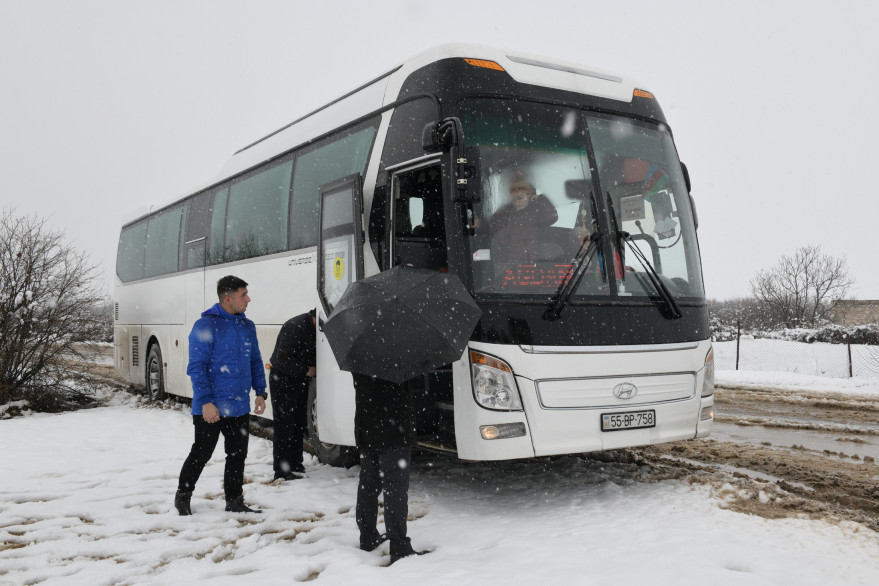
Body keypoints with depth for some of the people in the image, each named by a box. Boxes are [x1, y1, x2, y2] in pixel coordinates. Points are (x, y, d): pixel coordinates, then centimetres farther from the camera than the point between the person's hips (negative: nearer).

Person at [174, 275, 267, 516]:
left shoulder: (247, 326, 9)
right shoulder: (206, 325, -12)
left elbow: (256, 362, 17)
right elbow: (196, 366, -14)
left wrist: (260, 392, 8)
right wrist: (205, 402, -19)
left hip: (240, 408, 6)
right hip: (211, 409, -6)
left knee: (238, 455, 11)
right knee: (201, 454, 6)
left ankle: (234, 501, 23)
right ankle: (183, 496, 26)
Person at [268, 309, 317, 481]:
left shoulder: (314, 329, 5)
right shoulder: (295, 326, -22)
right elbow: (283, 359, -24)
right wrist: (306, 370, -20)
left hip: (300, 380, 9)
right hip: (283, 380, -8)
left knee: (299, 425, 12)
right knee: (284, 426, -7)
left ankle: (295, 465, 23)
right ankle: (282, 471, -3)